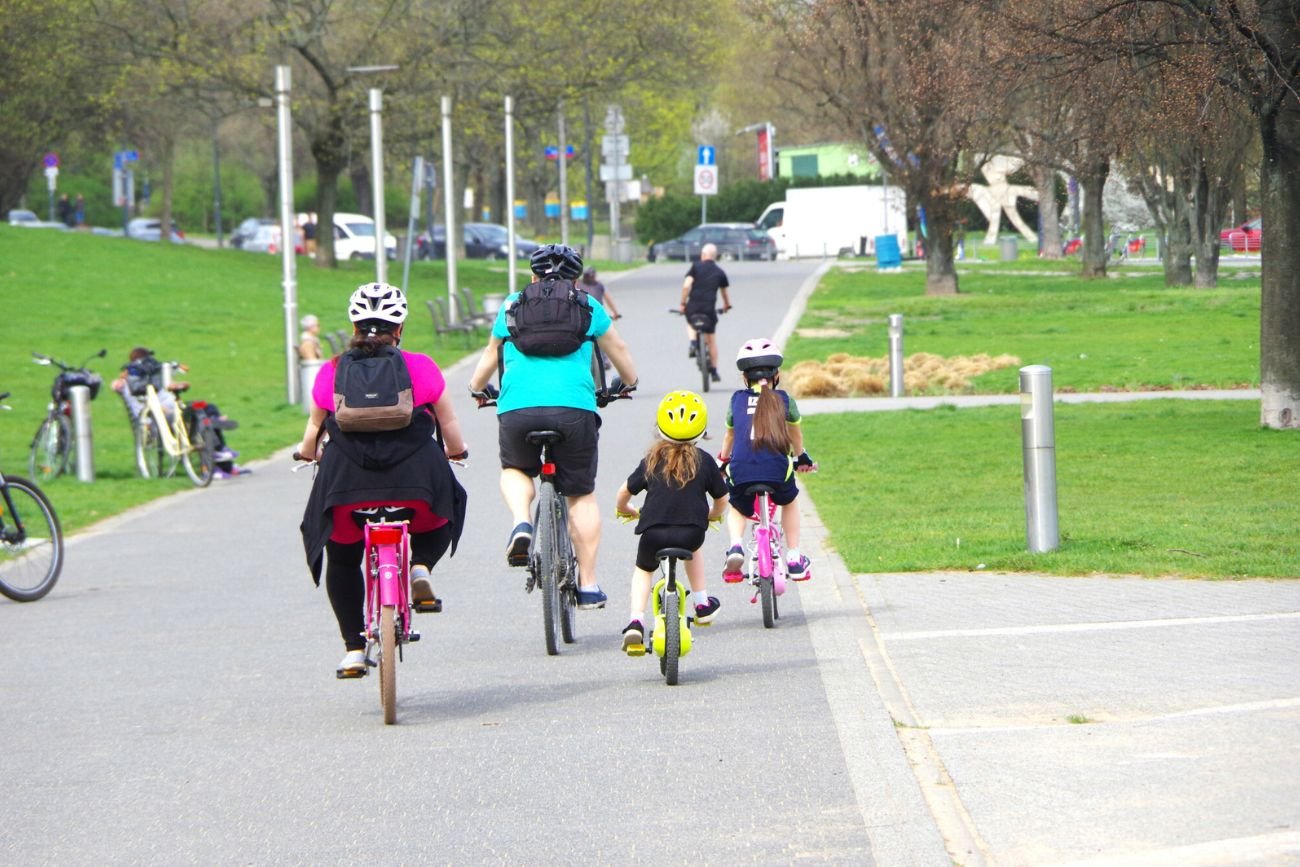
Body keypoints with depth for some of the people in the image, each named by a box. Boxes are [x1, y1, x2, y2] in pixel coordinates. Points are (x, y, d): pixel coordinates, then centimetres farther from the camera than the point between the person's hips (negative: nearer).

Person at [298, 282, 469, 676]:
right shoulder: (421, 368, 6)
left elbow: (314, 427, 18)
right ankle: (419, 566, 4)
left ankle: (354, 648, 17)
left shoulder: (331, 372, 9)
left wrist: (307, 451, 40)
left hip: (347, 481, 1)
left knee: (342, 559, 24)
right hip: (414, 479, -1)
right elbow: (450, 428, 11)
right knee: (443, 511, 32)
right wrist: (456, 451, 33)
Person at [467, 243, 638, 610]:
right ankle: (588, 584, 9)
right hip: (574, 406, -1)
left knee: (516, 470, 28)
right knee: (581, 495, 12)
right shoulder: (587, 306, 18)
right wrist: (629, 383, 52)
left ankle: (521, 523, -1)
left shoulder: (512, 305, 21)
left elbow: (492, 353, 35)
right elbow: (618, 350, 32)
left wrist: (477, 388, 54)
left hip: (517, 407, 1)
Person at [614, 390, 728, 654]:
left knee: (643, 570, 27)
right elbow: (721, 499, 14)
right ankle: (702, 604, 34)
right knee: (692, 550, 37)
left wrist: (625, 510, 32)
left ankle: (635, 622, 5)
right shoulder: (704, 460, 7)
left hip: (653, 533, 0)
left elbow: (624, 493, 9)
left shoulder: (652, 460, 7)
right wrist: (712, 515, 37)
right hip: (691, 533, 0)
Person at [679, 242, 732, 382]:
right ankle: (714, 372, 14)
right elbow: (724, 292, 19)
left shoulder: (696, 267, 2)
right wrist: (727, 305, 39)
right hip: (709, 308, 1)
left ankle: (692, 343, 4)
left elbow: (686, 285, -8)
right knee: (711, 339, 14)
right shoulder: (719, 272, 9)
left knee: (690, 324, 33)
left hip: (693, 306, -1)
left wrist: (683, 303, 1)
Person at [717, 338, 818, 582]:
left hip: (741, 469, 0)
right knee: (789, 503, 31)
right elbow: (795, 433, 31)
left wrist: (723, 460, 49)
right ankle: (794, 558, 27)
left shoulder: (737, 400, 17)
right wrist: (801, 457, 50)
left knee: (738, 510, 28)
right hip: (776, 467, 0)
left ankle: (736, 546, -1)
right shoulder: (783, 400, 14)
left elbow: (729, 435, 30)